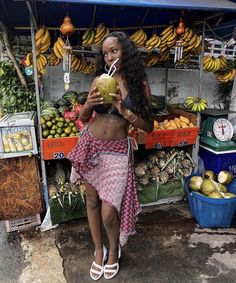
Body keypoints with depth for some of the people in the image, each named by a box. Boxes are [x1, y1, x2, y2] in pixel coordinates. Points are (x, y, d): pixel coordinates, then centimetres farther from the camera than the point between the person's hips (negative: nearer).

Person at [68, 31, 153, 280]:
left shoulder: (139, 84, -4)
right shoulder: (100, 80, 3)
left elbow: (148, 126, -6)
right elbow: (83, 118, 8)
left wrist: (123, 110, -19)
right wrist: (88, 104, -13)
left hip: (117, 151, -3)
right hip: (90, 146, 4)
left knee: (108, 213, -4)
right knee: (92, 201, 14)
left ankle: (114, 249, 32)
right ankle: (98, 249, 40)